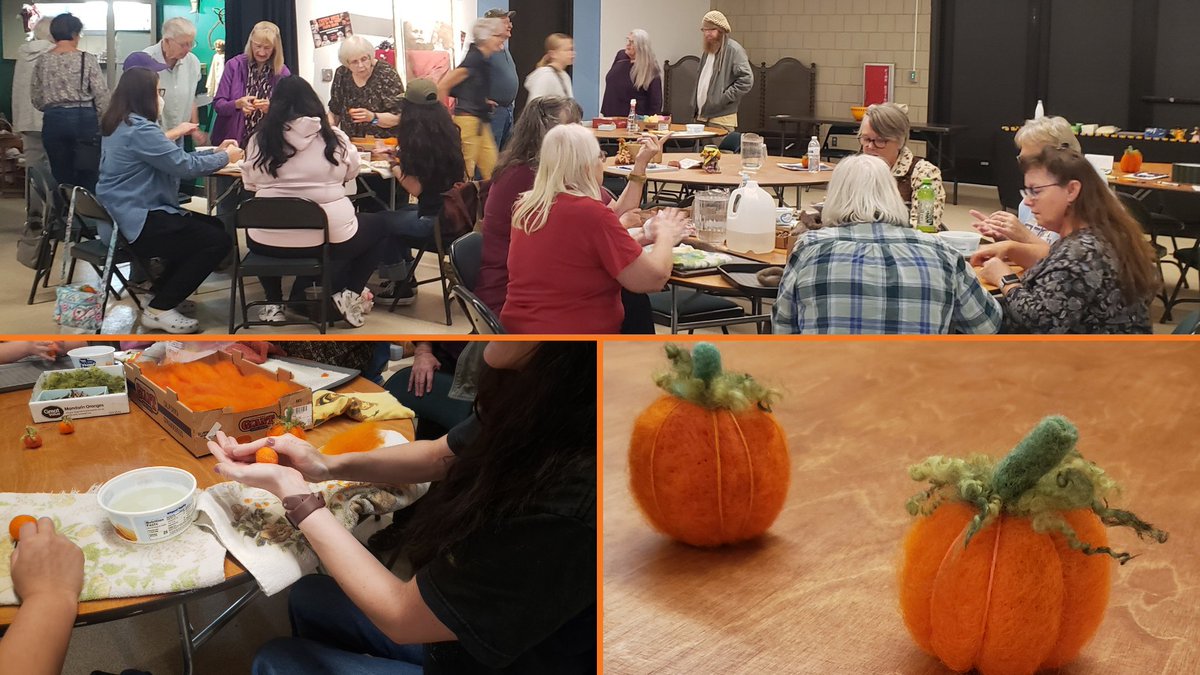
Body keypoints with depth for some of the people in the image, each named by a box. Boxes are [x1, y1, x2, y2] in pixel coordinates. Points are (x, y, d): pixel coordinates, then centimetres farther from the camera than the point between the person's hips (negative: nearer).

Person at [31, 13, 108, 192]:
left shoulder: (42, 61, 4)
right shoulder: (87, 59, -5)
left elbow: (36, 99, 9)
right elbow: (101, 95, -7)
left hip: (54, 121, 3)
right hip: (84, 119, -3)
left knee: (61, 178, 9)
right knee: (88, 176, 3)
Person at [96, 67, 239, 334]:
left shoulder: (122, 124, 13)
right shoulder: (139, 129, -20)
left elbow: (171, 159, 18)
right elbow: (184, 165, -17)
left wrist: (215, 152, 14)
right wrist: (225, 158, -2)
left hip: (123, 216, 11)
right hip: (136, 223, -11)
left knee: (213, 226, 17)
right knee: (218, 240, -12)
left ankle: (162, 291, 23)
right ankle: (159, 309, -4)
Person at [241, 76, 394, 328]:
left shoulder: (259, 140, -1)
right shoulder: (334, 137, -2)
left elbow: (250, 183, 13)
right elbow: (351, 172, 16)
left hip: (269, 242, 2)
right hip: (329, 239, -2)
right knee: (381, 224, 26)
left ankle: (273, 303, 26)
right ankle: (348, 293, 13)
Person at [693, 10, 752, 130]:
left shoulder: (733, 50, -9)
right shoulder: (706, 51, 18)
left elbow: (747, 80, -17)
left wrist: (724, 98, -17)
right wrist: (695, 109, 15)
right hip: (701, 116, 8)